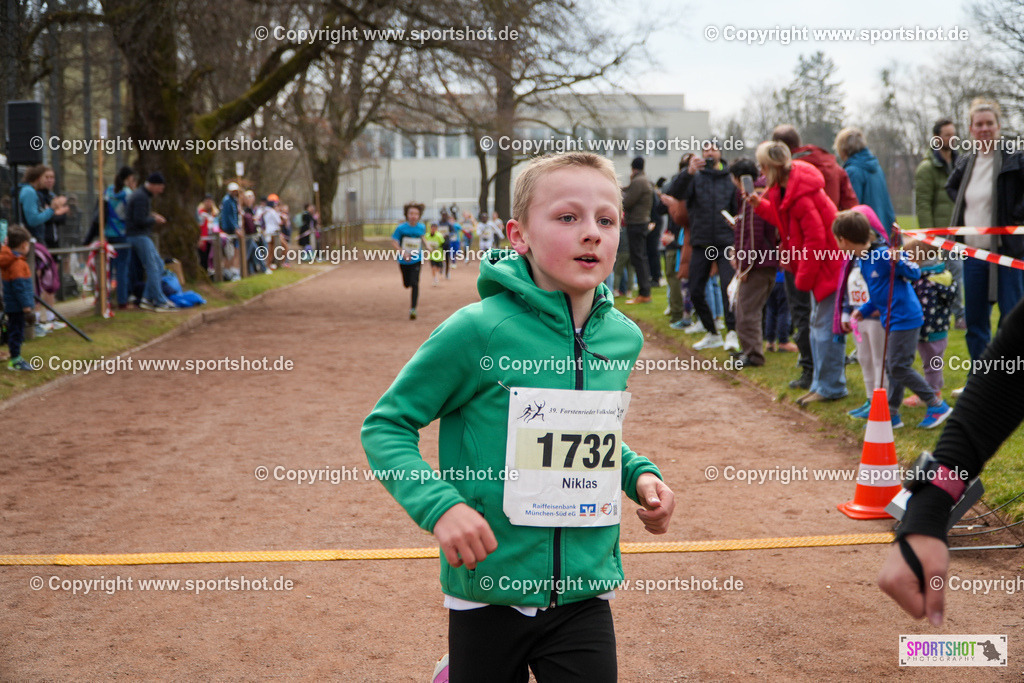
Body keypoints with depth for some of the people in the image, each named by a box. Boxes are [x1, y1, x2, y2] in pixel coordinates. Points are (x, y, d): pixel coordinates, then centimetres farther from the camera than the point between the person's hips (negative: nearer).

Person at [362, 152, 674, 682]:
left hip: (584, 594, 4)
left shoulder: (622, 337, 1)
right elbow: (385, 426, -8)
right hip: (488, 591, -3)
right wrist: (439, 505, -22)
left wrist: (639, 474, 1)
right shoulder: (479, 331, -16)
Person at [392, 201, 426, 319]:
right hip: (404, 261, 1)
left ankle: (413, 309, -12)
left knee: (414, 284, -15)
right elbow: (394, 241, -11)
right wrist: (402, 252, -25)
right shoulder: (401, 228, -13)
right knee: (407, 284, 15)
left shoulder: (421, 228, -6)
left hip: (416, 260, -1)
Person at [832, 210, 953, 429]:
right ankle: (892, 414, 22)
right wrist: (864, 310, 19)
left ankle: (937, 405, 1)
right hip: (892, 321, 10)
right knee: (892, 366, 14)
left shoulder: (883, 255, -19)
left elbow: (915, 273, -16)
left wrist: (898, 262, -32)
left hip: (905, 319, -10)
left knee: (898, 367, -9)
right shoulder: (863, 261, 10)